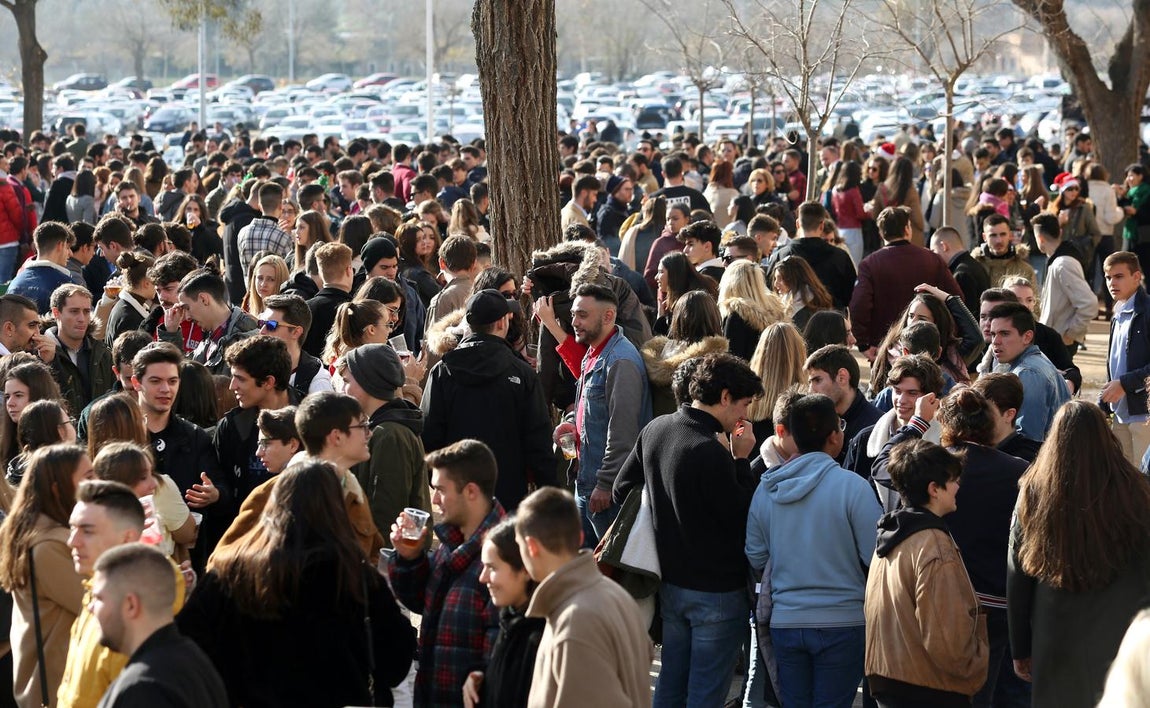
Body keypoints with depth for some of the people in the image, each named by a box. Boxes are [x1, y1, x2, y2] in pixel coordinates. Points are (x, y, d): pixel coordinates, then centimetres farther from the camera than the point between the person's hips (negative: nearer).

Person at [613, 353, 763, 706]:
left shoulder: (655, 429, 0)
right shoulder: (711, 452, -26)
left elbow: (621, 491, 11)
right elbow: (743, 518, -17)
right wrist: (741, 460, -10)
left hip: (670, 581, 8)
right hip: (717, 591, -8)